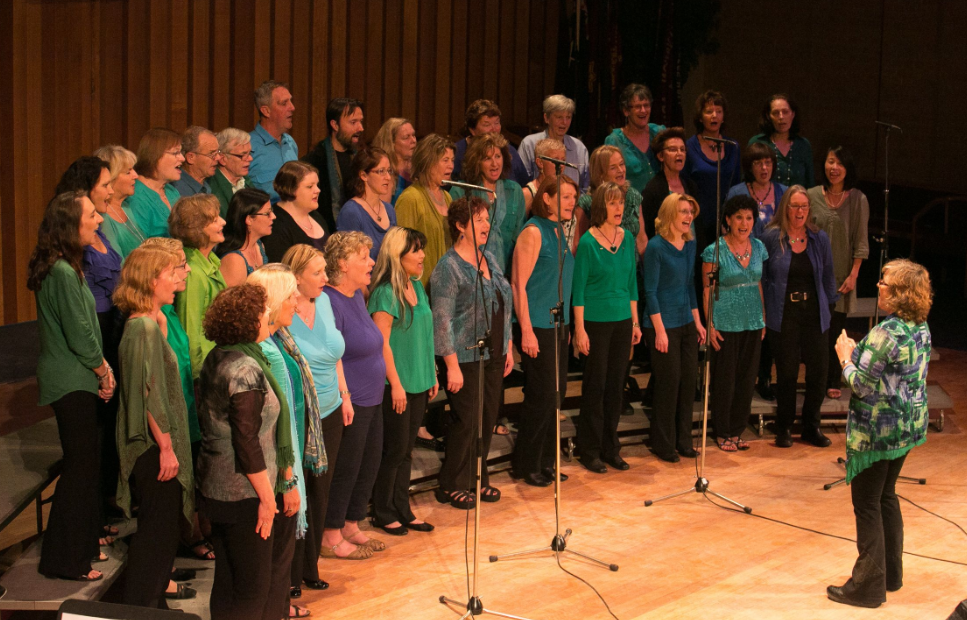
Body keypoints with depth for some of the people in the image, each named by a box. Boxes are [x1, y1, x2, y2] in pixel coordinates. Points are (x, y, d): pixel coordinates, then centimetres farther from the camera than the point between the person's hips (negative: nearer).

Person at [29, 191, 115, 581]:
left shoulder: (67, 267, 11)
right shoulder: (63, 273, -21)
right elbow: (79, 335, -20)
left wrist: (102, 367, 6)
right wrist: (103, 370, -6)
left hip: (76, 378, 10)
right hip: (70, 382, -10)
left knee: (86, 462, 17)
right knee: (81, 465, -3)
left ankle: (84, 545, 29)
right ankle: (64, 560, 6)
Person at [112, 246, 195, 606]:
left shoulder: (147, 322, 10)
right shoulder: (144, 327, -20)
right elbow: (149, 393, -22)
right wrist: (166, 447, -21)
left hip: (157, 443, 10)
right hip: (155, 446, -10)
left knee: (162, 526, 19)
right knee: (158, 528, -2)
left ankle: (156, 590, 30)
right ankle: (142, 605, 7)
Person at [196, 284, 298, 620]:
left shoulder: (216, 358, 7)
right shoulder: (246, 369, -22)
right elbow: (247, 441, -24)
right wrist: (267, 497, -18)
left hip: (215, 487, 10)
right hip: (244, 493, -10)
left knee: (229, 577, 18)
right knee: (252, 583, 2)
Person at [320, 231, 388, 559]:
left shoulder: (357, 296, 11)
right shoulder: (330, 302, -19)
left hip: (371, 400, 10)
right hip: (348, 405, -10)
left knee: (369, 464, 16)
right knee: (345, 468, -1)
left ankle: (351, 527, 29)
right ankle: (331, 537, 12)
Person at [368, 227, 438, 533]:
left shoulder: (417, 287, 9)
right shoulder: (385, 294, -16)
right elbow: (382, 344, -17)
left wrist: (432, 375, 15)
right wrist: (395, 384, -17)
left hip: (418, 382, 8)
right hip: (396, 385, -8)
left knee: (406, 449, 13)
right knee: (395, 449, 0)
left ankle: (402, 510, 22)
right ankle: (382, 513, 13)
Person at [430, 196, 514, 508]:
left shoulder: (489, 259, 11)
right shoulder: (449, 267, -13)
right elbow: (442, 320, -16)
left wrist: (507, 347, 15)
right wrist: (452, 366, -18)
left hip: (493, 356, 7)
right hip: (465, 359, -7)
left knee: (488, 418, 11)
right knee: (466, 422, -1)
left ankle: (477, 479, 25)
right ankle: (451, 486, 13)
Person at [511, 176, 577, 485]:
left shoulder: (560, 232, 13)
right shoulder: (534, 232, -12)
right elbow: (519, 285, -15)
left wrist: (567, 323, 16)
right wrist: (526, 331, -18)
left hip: (558, 324, 8)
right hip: (537, 326, -8)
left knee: (557, 393, 11)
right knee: (542, 395, -4)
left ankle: (545, 461, 21)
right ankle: (526, 465, 8)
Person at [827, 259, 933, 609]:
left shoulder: (886, 334, -25)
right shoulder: (921, 328, 3)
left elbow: (861, 383, -20)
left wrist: (846, 357, -3)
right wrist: (858, 352, 8)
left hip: (878, 431, -9)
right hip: (908, 426, 9)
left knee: (867, 504, 2)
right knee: (886, 496, 22)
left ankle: (868, 587, 11)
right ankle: (891, 573, 32)